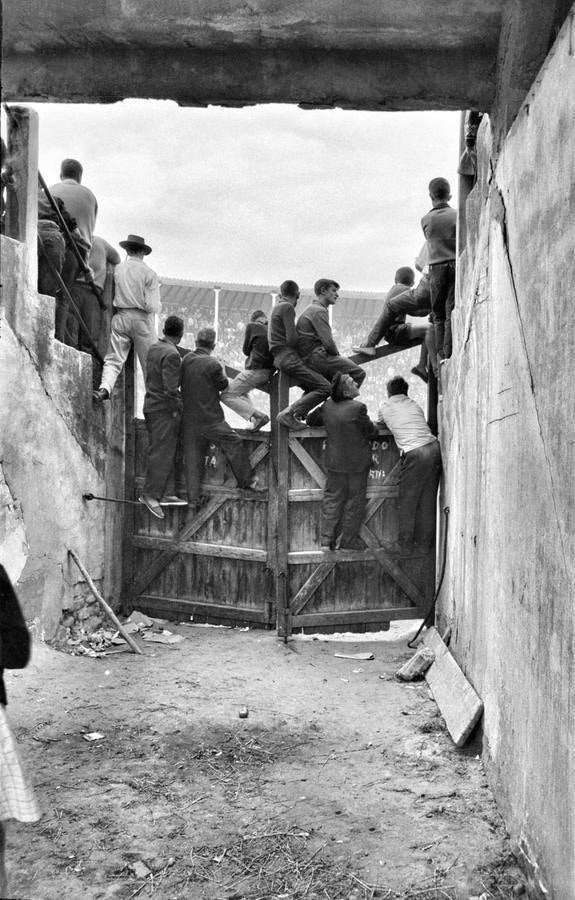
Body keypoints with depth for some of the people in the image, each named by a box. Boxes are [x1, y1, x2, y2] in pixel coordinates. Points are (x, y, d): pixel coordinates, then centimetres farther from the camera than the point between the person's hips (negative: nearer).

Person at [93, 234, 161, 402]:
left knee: (113, 359, 1)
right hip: (142, 319, -2)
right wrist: (153, 307, 12)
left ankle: (105, 388, -21)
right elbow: (153, 307, -9)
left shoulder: (117, 269, 5)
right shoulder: (149, 273, -4)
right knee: (149, 362, 8)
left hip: (120, 317, 2)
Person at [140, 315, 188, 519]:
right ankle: (151, 493, -6)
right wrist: (178, 408, -8)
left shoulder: (153, 348, 9)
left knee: (159, 451, 14)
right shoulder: (172, 355, -18)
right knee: (162, 452, -6)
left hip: (151, 405, 9)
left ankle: (159, 494, 19)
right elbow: (170, 389, -22)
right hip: (164, 410, -9)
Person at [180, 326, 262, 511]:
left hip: (188, 419, 6)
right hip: (210, 419, -6)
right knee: (235, 444, 8)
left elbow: (180, 382, 12)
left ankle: (193, 499, 12)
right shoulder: (213, 365, -14)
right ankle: (247, 481, 14)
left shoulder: (186, 359, 2)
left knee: (193, 459, 9)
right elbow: (225, 387, -1)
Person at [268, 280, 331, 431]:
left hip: (279, 357, 10)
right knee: (324, 387, -14)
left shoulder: (277, 307, 22)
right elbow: (292, 339, -15)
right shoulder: (287, 307, -8)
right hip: (288, 357, -10)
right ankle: (289, 413, -20)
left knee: (312, 389, 16)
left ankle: (290, 413, -1)